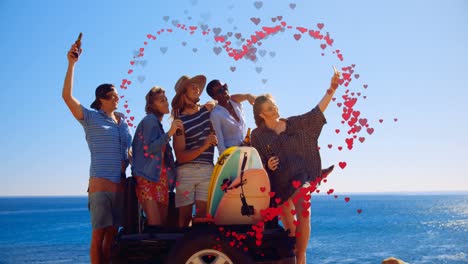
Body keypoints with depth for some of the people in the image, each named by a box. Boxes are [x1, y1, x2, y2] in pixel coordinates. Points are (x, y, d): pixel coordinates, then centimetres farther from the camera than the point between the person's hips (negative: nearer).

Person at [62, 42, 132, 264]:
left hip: (120, 184, 6)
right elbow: (67, 96, -14)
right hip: (100, 183, -6)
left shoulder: (122, 120, 17)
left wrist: (128, 159, 4)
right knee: (99, 234, -6)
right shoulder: (91, 118, -1)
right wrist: (71, 64, -20)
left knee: (111, 235, 8)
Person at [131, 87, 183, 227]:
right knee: (155, 225, -17)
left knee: (163, 223, 2)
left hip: (160, 178, 9)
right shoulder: (150, 120, -3)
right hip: (149, 178, -9)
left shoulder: (157, 122, 24)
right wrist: (170, 133, -21)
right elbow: (149, 148, -16)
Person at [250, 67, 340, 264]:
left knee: (303, 214, -11)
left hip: (300, 177, 1)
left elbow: (317, 111, 0)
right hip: (278, 181, 0)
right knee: (287, 219, 4)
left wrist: (331, 89, -9)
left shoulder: (294, 124, 7)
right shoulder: (258, 135, 2)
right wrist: (267, 165, -17)